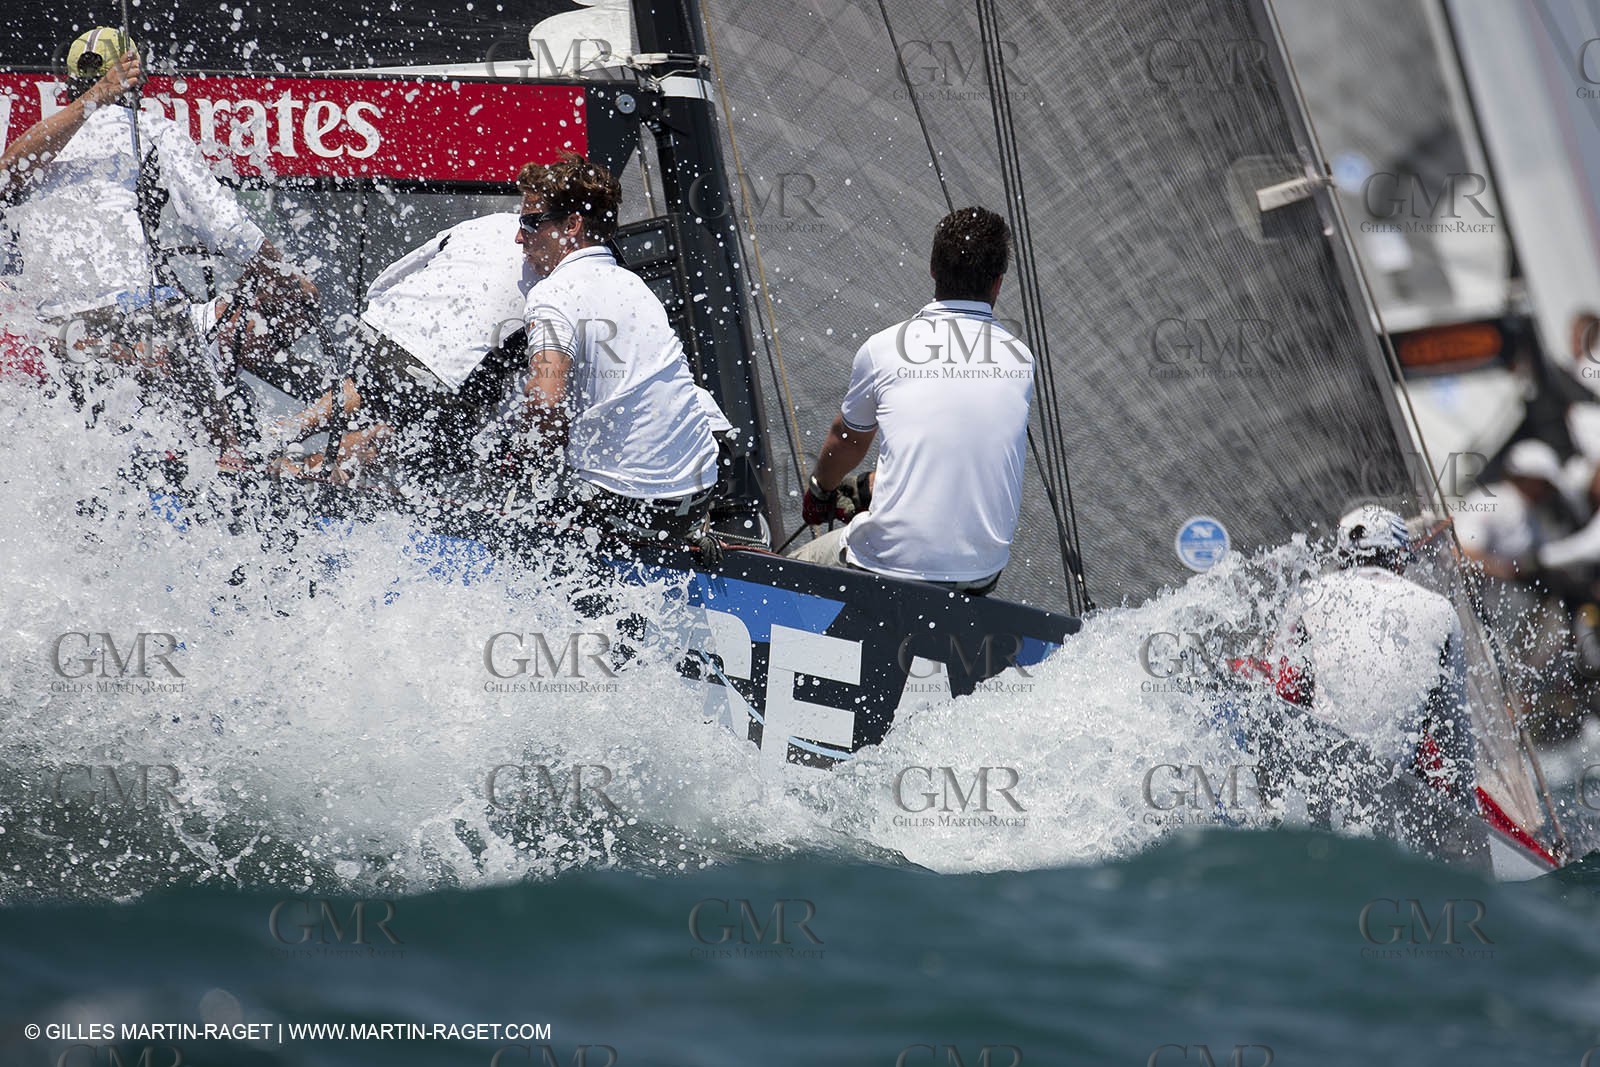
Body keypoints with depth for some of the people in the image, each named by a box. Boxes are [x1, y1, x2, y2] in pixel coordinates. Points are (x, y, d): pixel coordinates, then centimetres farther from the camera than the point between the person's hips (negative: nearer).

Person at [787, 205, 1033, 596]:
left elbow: (848, 439, 16)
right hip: (982, 574, 3)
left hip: (893, 562, -3)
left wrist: (820, 490, 39)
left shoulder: (882, 349, -5)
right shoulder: (1021, 360, 3)